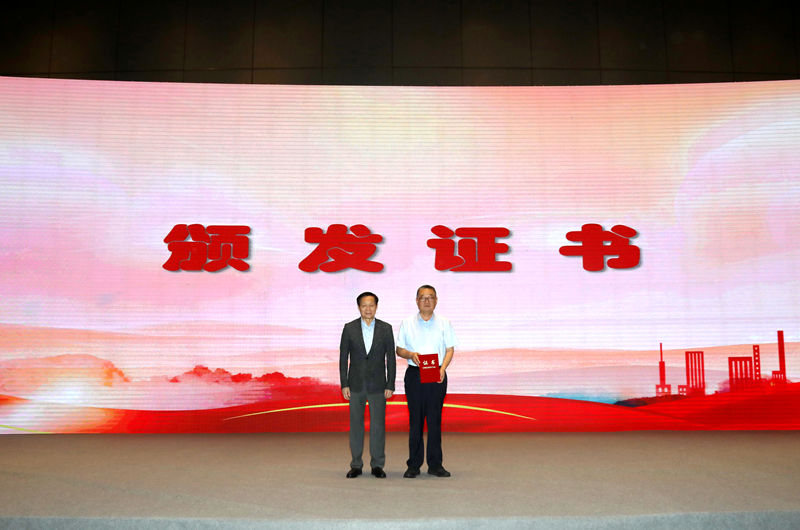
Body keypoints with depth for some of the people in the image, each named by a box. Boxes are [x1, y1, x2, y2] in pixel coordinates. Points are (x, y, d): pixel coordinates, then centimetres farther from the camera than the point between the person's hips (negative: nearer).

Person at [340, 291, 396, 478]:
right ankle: (356, 465, 16)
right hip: (356, 385, 1)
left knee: (378, 425, 2)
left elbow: (391, 358, 2)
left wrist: (390, 385, -3)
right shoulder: (349, 328, 2)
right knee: (356, 425, 6)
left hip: (378, 385, 0)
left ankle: (377, 465, 13)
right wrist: (344, 384, -3)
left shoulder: (386, 329, 1)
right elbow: (343, 358, 3)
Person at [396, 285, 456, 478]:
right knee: (415, 420, 2)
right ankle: (414, 465, 10)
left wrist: (442, 368, -11)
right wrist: (411, 355, -13)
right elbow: (399, 349, 9)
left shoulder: (444, 324, 8)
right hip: (414, 375, 0)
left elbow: (450, 349, 5)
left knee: (435, 420, 2)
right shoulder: (407, 324, 7)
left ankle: (435, 464, 10)